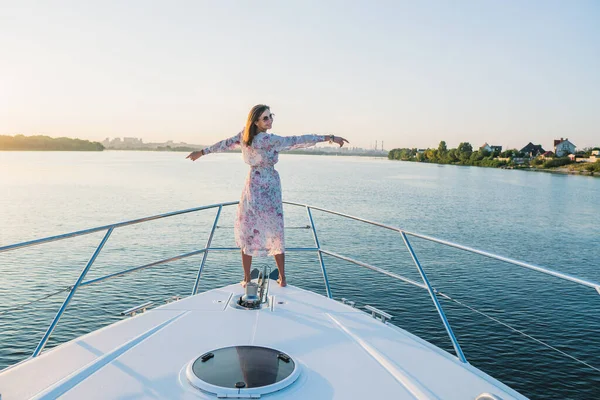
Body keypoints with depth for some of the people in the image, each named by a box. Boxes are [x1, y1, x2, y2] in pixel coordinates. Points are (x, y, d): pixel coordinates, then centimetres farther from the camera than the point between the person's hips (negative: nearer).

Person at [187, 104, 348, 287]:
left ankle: (247, 279, 15)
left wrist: (202, 152, 27)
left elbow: (226, 143, 11)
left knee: (248, 232, 9)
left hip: (253, 186, 4)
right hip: (269, 188, -4)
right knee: (276, 233, 9)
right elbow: (296, 141, -23)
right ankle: (282, 278, 18)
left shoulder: (245, 135, -2)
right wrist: (329, 138, -22)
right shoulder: (267, 140, -19)